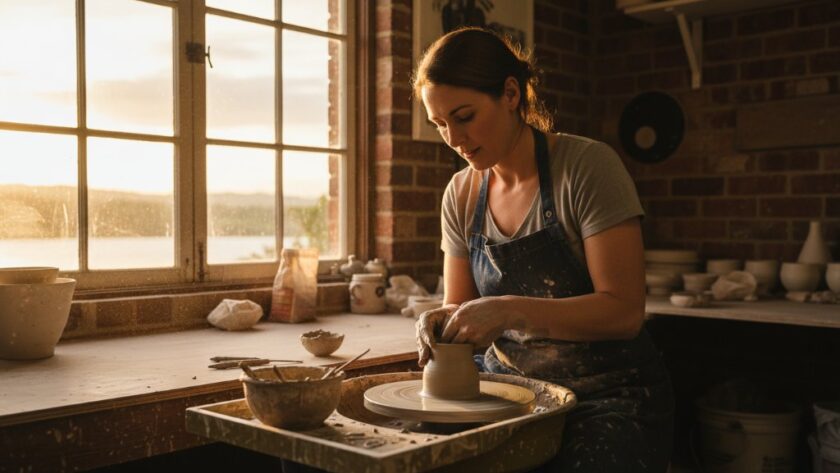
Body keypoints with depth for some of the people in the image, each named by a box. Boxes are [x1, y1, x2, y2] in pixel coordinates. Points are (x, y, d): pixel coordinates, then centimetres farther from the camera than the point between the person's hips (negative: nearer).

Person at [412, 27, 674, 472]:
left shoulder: (587, 167, -13)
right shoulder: (460, 195, 4)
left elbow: (624, 311, -17)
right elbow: (461, 306, 10)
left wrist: (509, 310, -26)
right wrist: (442, 320, -12)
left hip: (607, 395, -4)